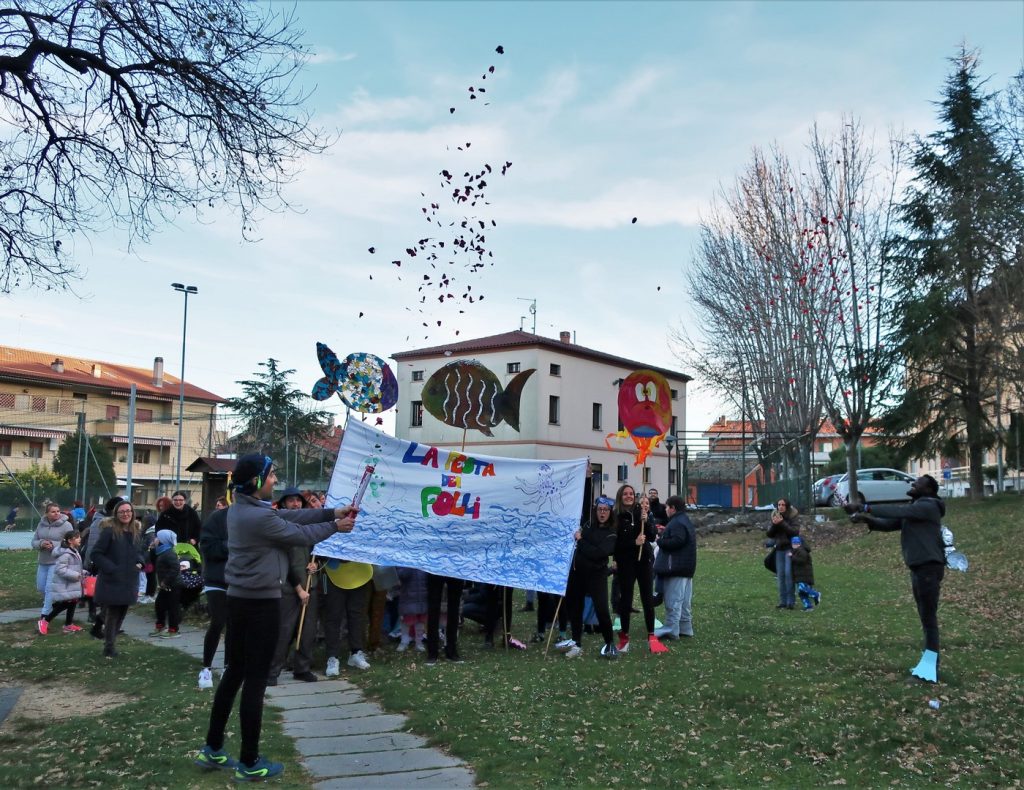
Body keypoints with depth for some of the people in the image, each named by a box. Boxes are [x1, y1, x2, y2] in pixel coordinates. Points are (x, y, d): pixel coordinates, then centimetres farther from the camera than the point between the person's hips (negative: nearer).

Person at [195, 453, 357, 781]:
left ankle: (212, 749, 28)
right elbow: (300, 534, -12)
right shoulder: (260, 517, -24)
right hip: (262, 603, -9)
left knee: (234, 672, 18)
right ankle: (249, 763, 12)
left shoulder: (239, 509, 6)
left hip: (238, 598, 9)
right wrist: (334, 527, 5)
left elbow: (288, 515, 7)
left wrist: (332, 512, 5)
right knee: (255, 680, 1)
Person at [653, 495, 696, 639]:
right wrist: (664, 533, 12)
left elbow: (676, 541, -26)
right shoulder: (686, 521, 18)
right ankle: (685, 627, 20)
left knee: (673, 601, -8)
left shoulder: (677, 523, -15)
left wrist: (660, 540, -12)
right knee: (684, 601, 14)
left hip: (675, 568, -11)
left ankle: (671, 630, -7)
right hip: (686, 568, 11)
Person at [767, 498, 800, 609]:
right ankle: (783, 601, 10)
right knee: (780, 575, 4)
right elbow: (770, 534, 5)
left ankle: (791, 601, -4)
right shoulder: (776, 517, 10)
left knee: (789, 574, -11)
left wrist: (782, 523, -22)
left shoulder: (793, 518, -4)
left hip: (790, 549, -5)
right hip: (779, 549, 5)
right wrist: (774, 524, -12)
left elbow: (795, 531, -17)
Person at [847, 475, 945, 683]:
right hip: (918, 568, 9)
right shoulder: (913, 509, 18)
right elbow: (890, 523, 8)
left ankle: (931, 667, -6)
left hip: (929, 568, -9)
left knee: (929, 618, -8)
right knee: (925, 618, 13)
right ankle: (928, 663, 20)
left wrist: (864, 508, -26)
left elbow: (896, 511, -23)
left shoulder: (928, 506, -10)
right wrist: (867, 519, -11)